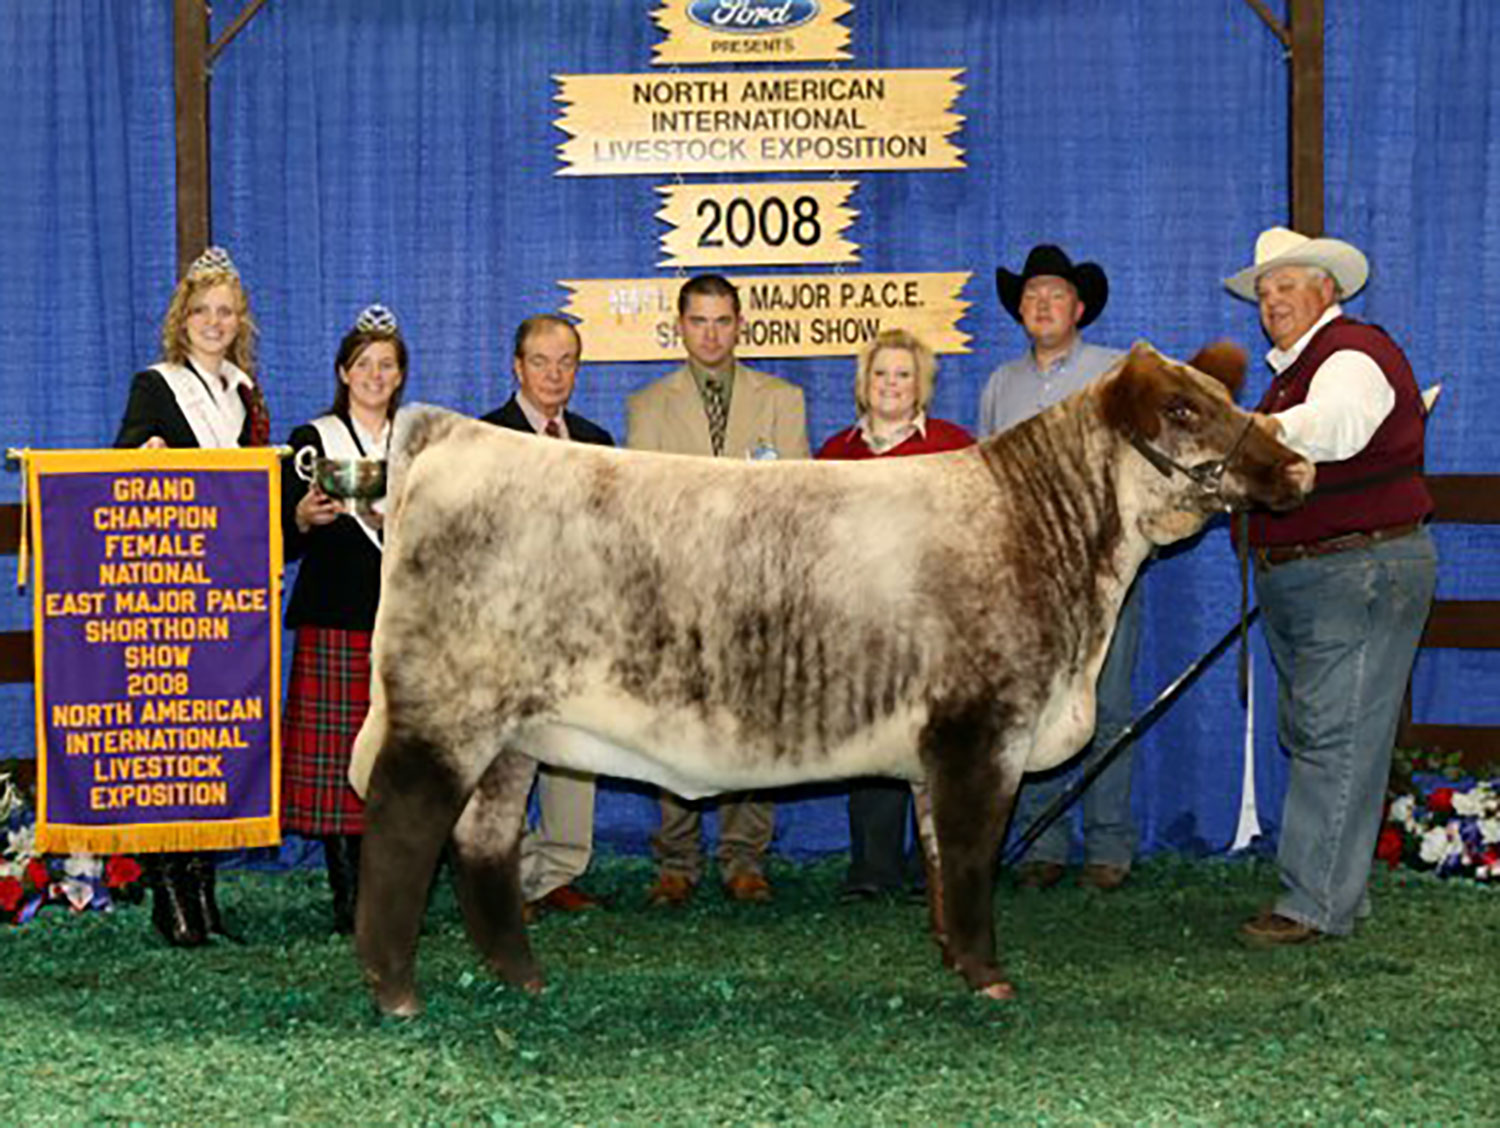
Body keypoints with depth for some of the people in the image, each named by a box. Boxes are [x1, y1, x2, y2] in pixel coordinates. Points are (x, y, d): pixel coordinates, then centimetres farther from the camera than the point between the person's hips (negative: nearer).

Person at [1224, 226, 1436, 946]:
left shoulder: (1353, 354, -13)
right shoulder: (1292, 370, 18)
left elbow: (1336, 424, -37)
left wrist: (1267, 428, -54)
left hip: (1361, 574, -10)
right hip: (1292, 582, 10)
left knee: (1337, 739, -10)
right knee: (1306, 737, 12)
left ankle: (1317, 904, -10)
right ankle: (1340, 890, 19)